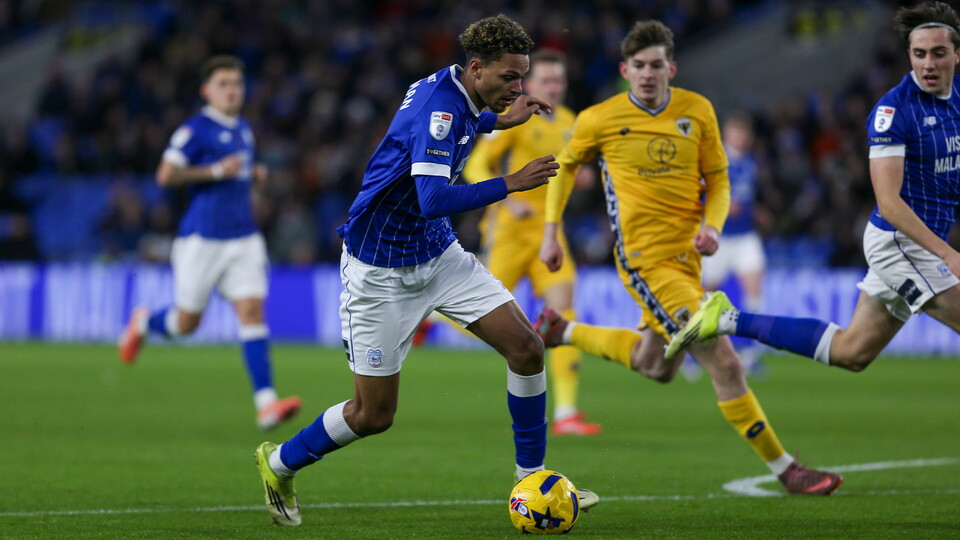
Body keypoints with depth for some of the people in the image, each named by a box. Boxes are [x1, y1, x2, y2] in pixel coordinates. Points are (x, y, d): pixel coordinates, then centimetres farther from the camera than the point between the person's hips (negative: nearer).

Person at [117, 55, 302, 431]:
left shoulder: (244, 131, 14)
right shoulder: (195, 129, -9)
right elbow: (166, 175, -17)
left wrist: (254, 176, 10)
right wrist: (216, 171, -20)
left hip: (243, 237, 5)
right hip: (203, 238, -5)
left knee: (252, 311, -9)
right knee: (187, 323, 5)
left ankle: (266, 401, -16)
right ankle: (143, 323, 39)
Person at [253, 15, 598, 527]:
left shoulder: (449, 93, 1)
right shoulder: (440, 106, -27)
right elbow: (434, 200, -36)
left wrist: (499, 120, 18)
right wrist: (511, 183, -32)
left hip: (438, 253, 9)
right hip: (380, 269, -9)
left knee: (526, 347, -5)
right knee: (373, 414, -1)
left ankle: (532, 477, 7)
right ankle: (279, 462, 25)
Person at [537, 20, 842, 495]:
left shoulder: (697, 111, 2)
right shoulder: (600, 119, -6)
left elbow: (717, 179, 9)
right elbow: (566, 165, 12)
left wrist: (712, 226, -10)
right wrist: (550, 232, 9)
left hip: (686, 255, 6)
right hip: (647, 259, -6)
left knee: (656, 367, 23)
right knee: (724, 364, -13)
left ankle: (563, 331, 41)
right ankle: (784, 469, -7)